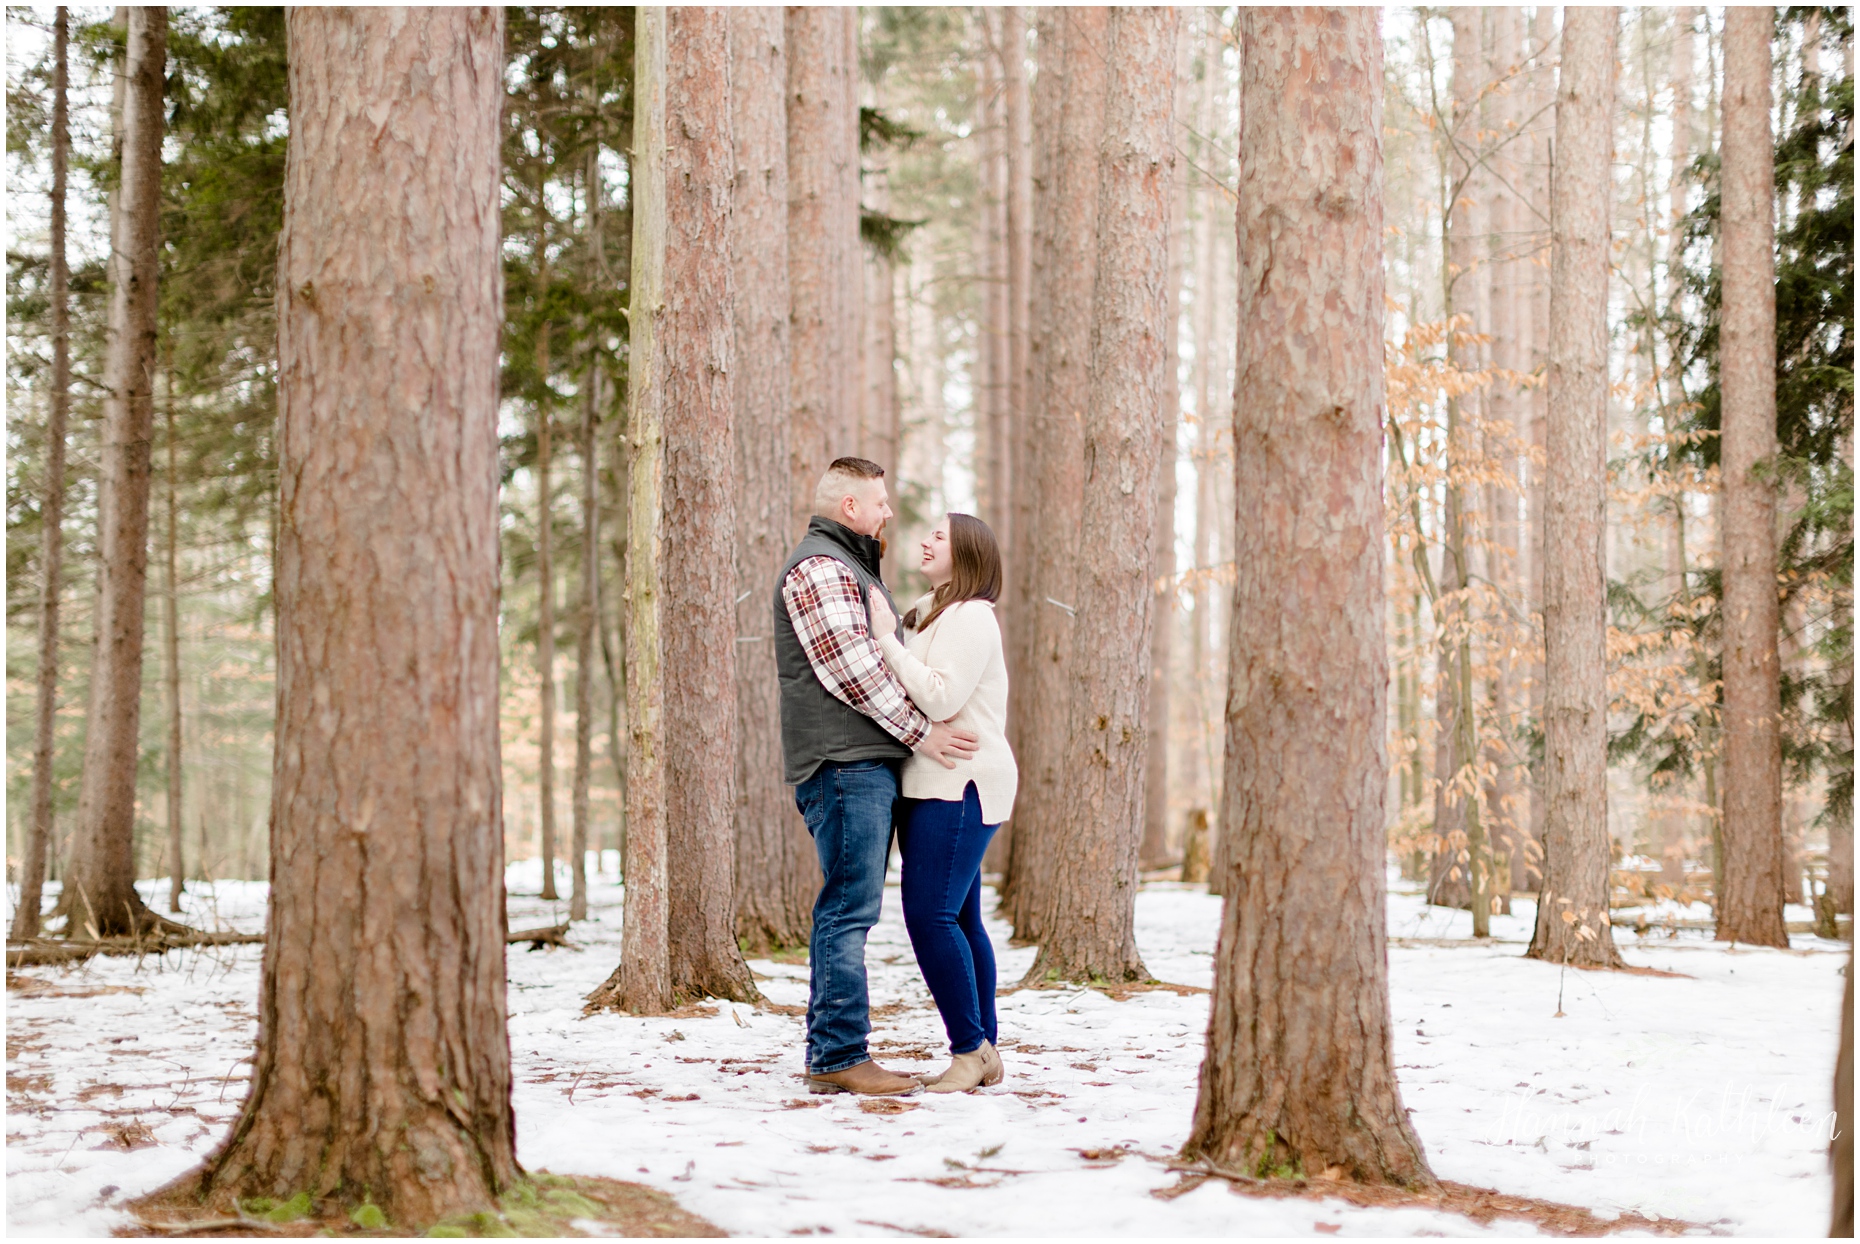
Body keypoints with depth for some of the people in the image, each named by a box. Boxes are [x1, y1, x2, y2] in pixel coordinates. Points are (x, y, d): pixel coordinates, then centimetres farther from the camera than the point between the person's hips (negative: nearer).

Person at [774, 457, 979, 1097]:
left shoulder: (850, 567, 26)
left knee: (848, 911, 10)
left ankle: (830, 1056, 13)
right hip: (844, 761, -11)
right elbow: (851, 667, -16)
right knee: (849, 909, -12)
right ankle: (840, 1056, -12)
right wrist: (920, 732, -13)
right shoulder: (818, 567, -8)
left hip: (867, 764, 11)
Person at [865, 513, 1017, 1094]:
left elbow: (940, 699, -21)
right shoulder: (929, 615, 20)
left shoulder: (970, 617, -11)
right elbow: (917, 699, 20)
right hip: (934, 787, 10)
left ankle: (970, 1051, -10)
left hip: (960, 785, -10)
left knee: (931, 914, -15)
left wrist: (887, 640, -19)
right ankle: (985, 1053, 12)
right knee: (957, 920, 9)